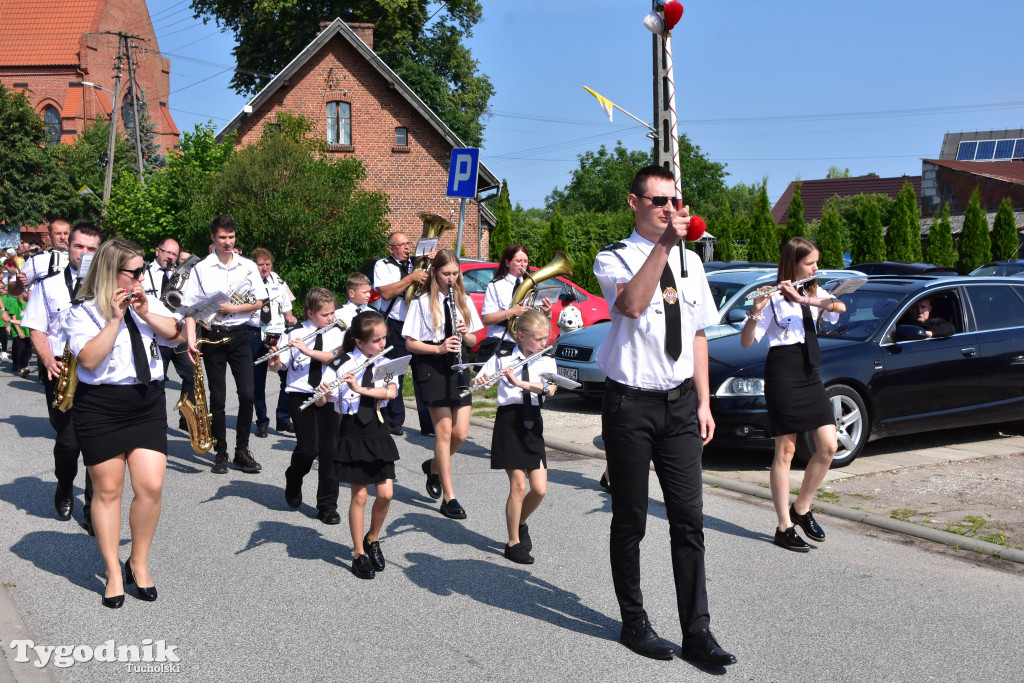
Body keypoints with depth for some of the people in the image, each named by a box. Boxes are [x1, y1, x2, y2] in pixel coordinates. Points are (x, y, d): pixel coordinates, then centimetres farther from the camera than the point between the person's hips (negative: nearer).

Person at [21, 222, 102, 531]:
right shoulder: (49, 286, 10)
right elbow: (36, 331, 6)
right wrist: (49, 361, -11)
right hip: (62, 372, 0)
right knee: (69, 441, -5)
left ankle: (93, 511, 5)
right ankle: (64, 489, 27)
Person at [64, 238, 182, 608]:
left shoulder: (148, 303, 11)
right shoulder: (84, 312, -3)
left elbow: (175, 333, 0)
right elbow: (89, 359, -16)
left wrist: (145, 314, -12)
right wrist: (115, 319, -17)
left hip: (148, 405, 3)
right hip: (100, 409, -3)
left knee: (151, 487, -5)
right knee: (107, 490, 5)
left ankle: (139, 563, 15)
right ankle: (113, 573, 15)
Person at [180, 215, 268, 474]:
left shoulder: (248, 267, 5)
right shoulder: (201, 269, -1)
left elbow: (259, 302, 6)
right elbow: (189, 307, -5)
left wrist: (234, 309, -11)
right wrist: (191, 339, -16)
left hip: (239, 335, 2)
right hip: (212, 335, -2)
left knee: (247, 394, -3)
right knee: (217, 398, 3)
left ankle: (242, 451, 10)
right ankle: (221, 453, 14)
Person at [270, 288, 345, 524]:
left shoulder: (336, 333, 3)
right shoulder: (294, 334, -1)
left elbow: (332, 357, -14)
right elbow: (278, 367, 1)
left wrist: (307, 350, -24)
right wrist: (275, 362, -20)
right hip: (300, 395, -2)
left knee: (329, 450, -1)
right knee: (308, 449, -10)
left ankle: (327, 505, 10)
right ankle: (293, 485, 23)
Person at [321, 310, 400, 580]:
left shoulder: (385, 364, 3)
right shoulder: (345, 365, -8)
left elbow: (391, 392, -14)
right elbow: (325, 400, -11)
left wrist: (361, 389, -25)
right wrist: (322, 395, -33)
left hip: (377, 431, 4)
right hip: (353, 433, -4)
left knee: (386, 493, 1)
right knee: (360, 495, 2)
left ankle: (372, 540, 26)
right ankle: (359, 554, 15)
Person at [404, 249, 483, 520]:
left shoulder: (463, 300, 10)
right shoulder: (422, 302, -4)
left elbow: (473, 341, 13)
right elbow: (409, 343, -6)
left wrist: (465, 334, -10)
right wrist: (439, 348, -20)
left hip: (457, 367, 5)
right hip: (431, 367, -5)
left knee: (461, 433, 0)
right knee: (444, 430, -8)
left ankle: (434, 467, 31)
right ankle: (449, 498, -2)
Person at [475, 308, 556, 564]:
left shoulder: (546, 361, 5)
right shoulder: (502, 358, 0)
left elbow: (550, 390, -13)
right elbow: (478, 383, 3)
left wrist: (520, 382, -26)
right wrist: (481, 381, -21)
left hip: (533, 424, 3)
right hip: (509, 421, -3)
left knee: (539, 489, -1)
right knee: (518, 485, -7)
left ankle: (521, 523, 29)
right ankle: (513, 543, 9)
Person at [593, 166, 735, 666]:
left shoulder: (689, 261, 11)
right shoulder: (614, 258, -6)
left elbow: (698, 334, 16)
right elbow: (632, 305, -28)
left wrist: (703, 402, 11)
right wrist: (665, 243, -32)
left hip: (680, 403, 4)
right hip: (631, 404, -4)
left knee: (689, 520, 4)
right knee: (630, 520, 6)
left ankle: (697, 630, 13)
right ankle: (634, 622, 23)